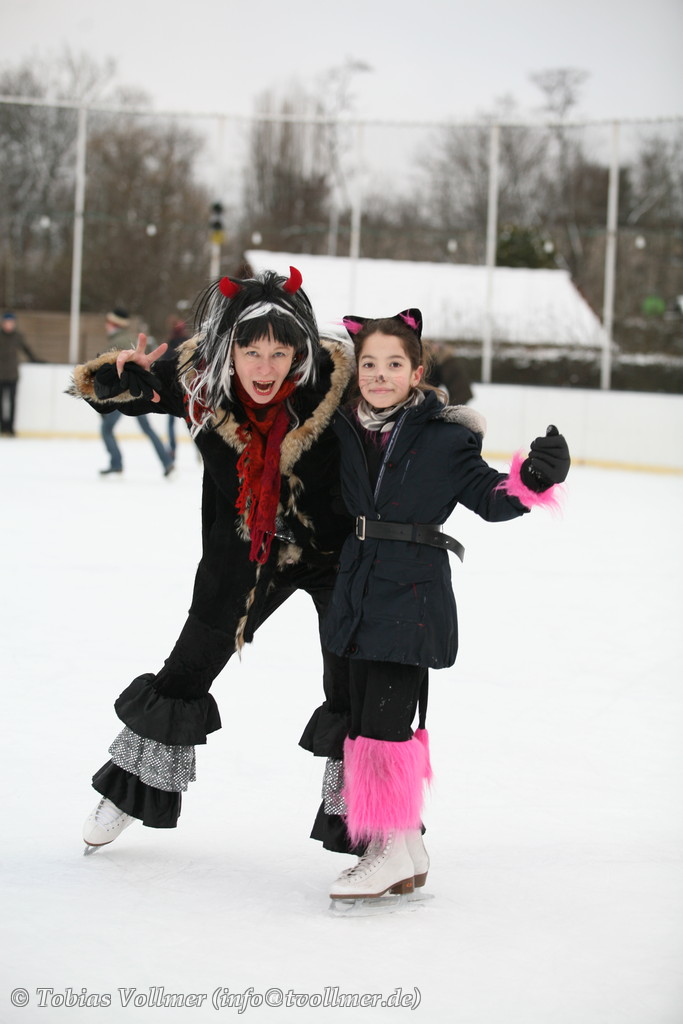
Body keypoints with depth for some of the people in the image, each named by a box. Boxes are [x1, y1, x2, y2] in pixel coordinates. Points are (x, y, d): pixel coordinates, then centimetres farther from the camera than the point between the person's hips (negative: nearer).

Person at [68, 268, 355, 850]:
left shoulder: (335, 377, -27)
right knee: (189, 668, 13)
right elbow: (101, 389, -10)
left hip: (334, 546, -2)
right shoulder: (196, 376, -22)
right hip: (244, 547, 2)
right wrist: (124, 376, -32)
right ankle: (133, 789, 35)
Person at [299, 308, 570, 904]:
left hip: (414, 596, -6)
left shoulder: (444, 436, -7)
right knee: (361, 715, 10)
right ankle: (408, 854, 21)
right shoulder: (347, 429, 9)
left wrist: (534, 477, -23)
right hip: (360, 588, 6)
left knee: (384, 720, -11)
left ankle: (391, 851, -2)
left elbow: (489, 497, -7)